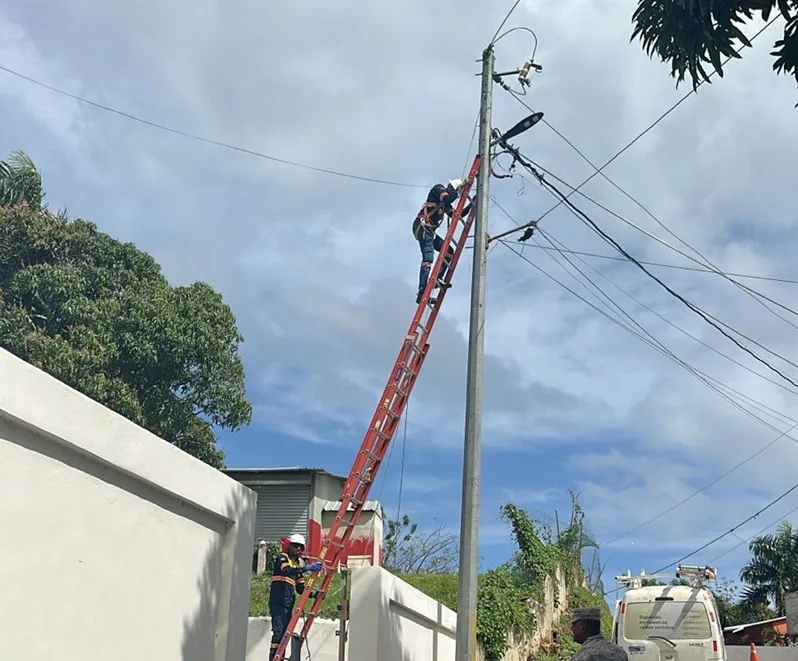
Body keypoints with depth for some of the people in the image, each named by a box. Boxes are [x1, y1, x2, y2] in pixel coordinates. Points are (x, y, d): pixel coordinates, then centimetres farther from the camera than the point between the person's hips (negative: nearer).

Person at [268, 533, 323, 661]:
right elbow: (288, 571, -24)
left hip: (288, 605, 8)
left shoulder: (298, 565, 20)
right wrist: (307, 568, -35)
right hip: (278, 602, -8)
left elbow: (300, 589, 17)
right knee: (278, 632, -16)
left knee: (285, 633, 7)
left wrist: (313, 594, 0)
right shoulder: (282, 558, -1)